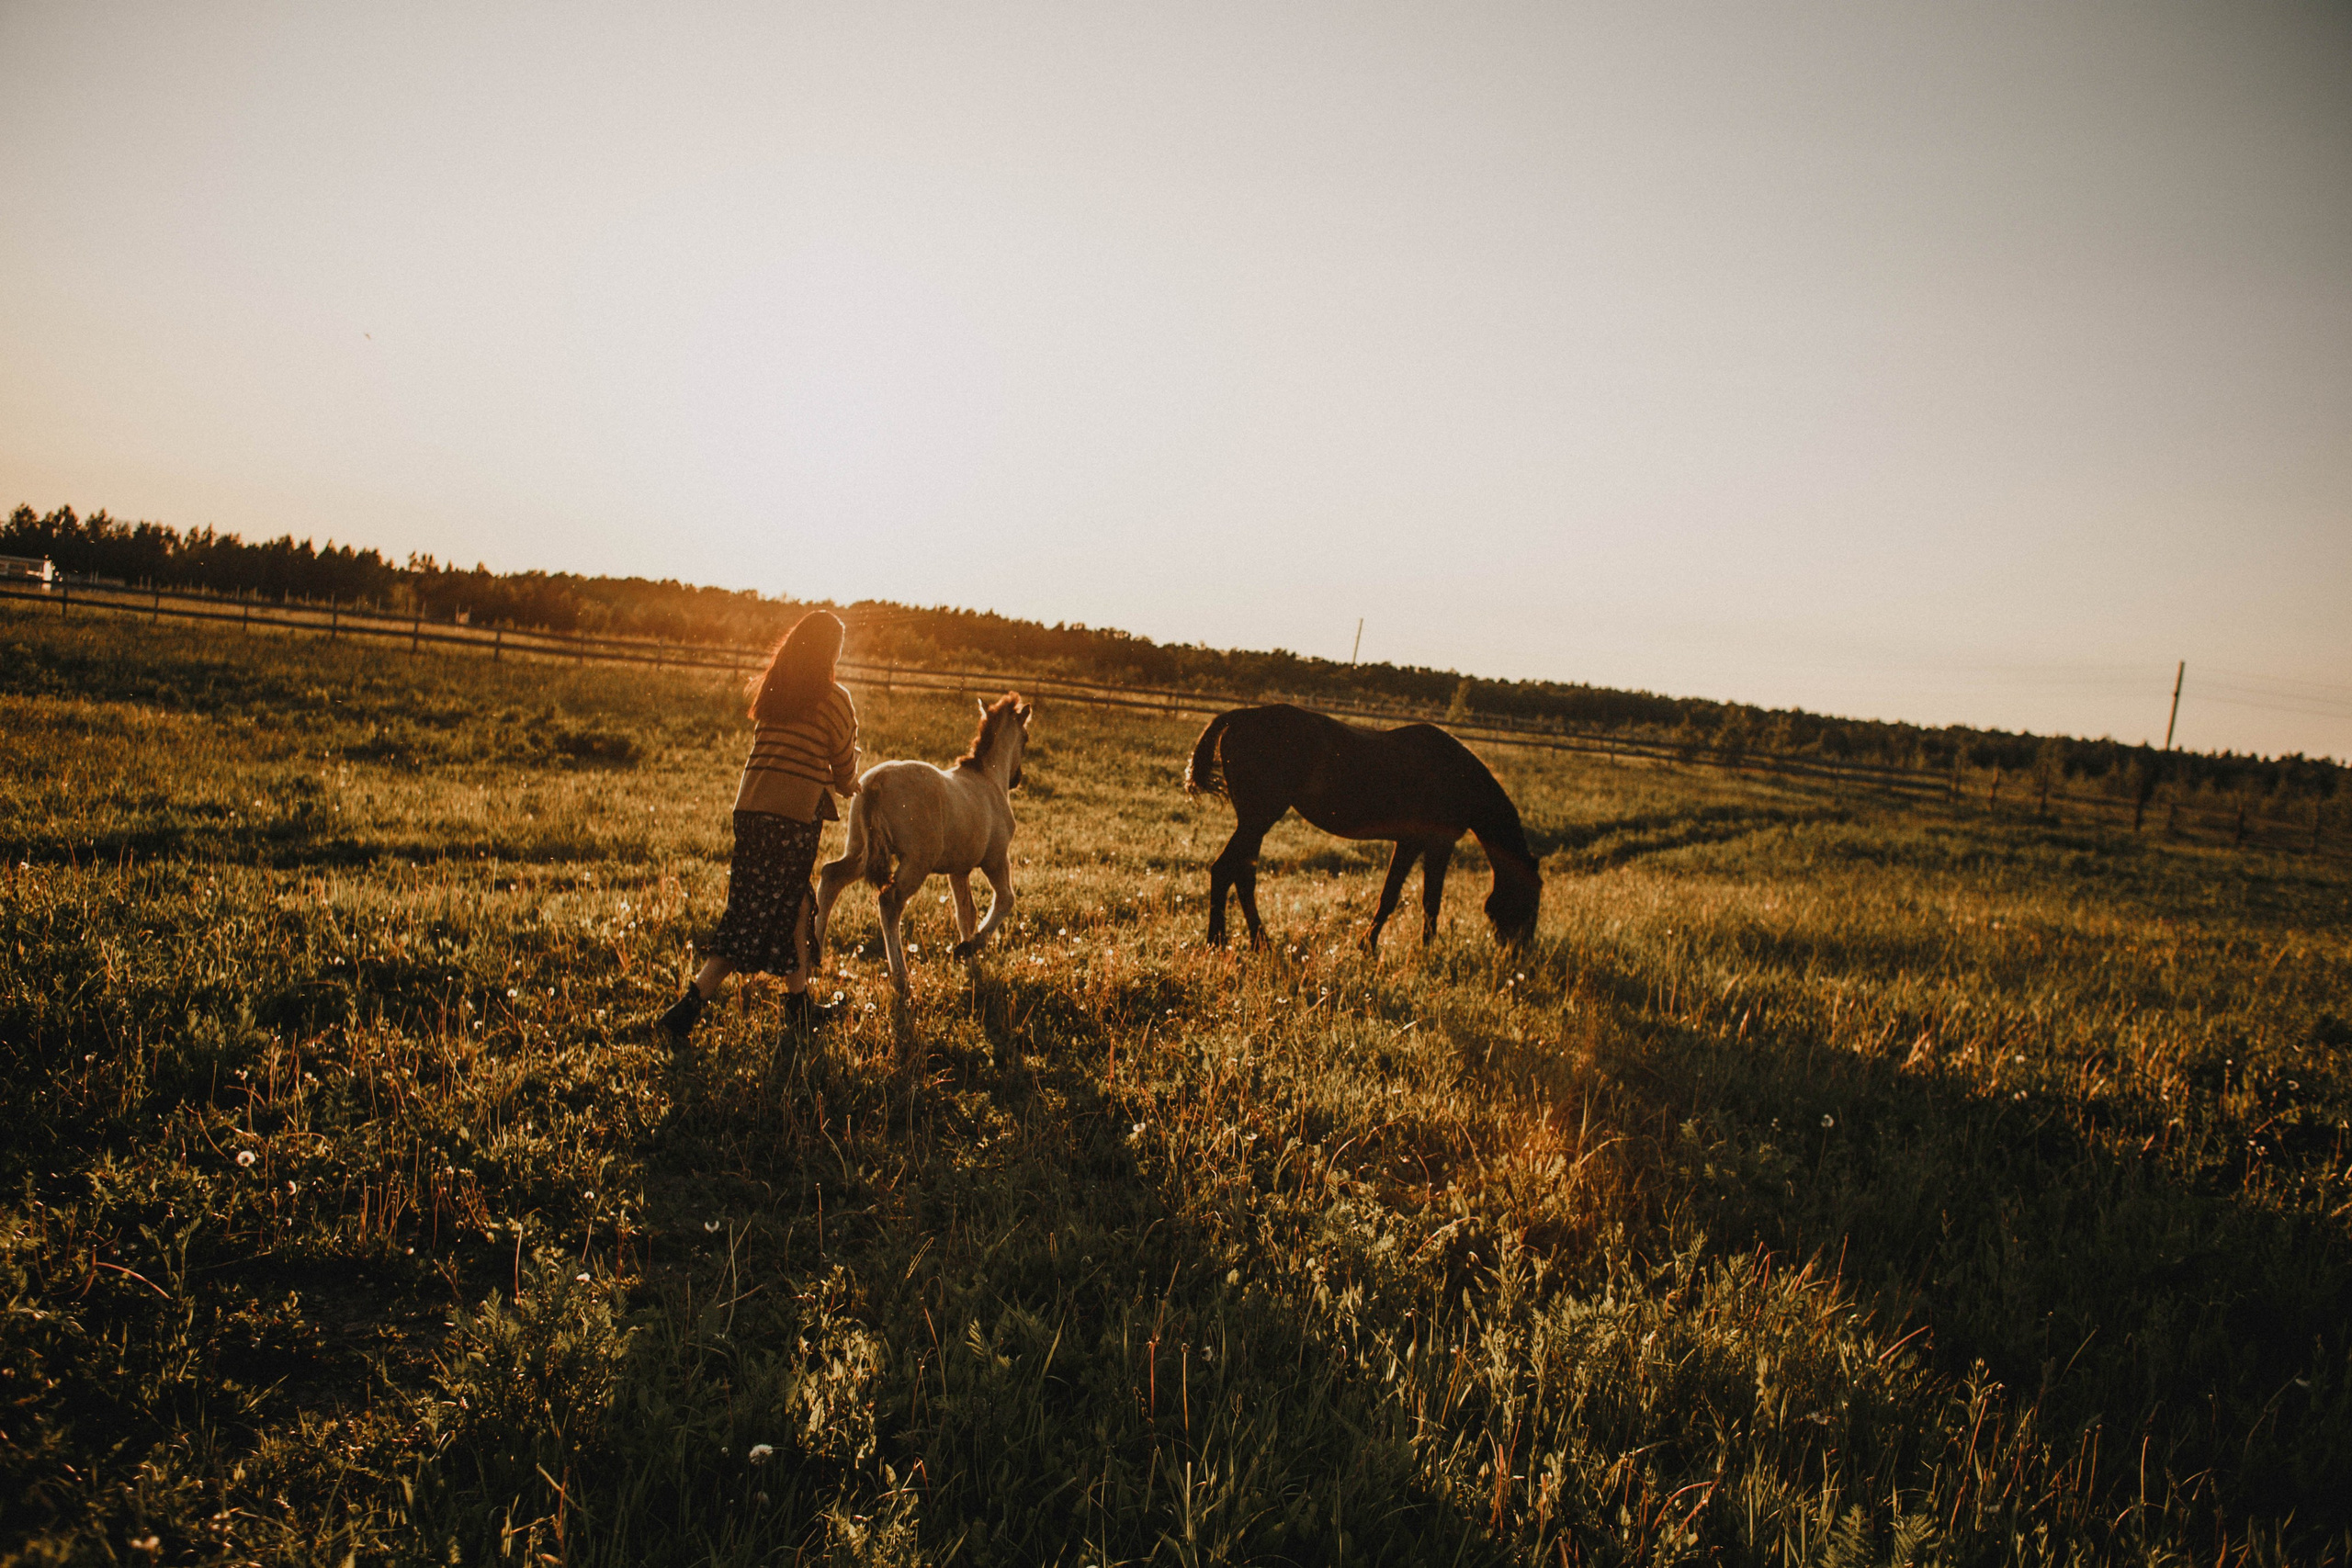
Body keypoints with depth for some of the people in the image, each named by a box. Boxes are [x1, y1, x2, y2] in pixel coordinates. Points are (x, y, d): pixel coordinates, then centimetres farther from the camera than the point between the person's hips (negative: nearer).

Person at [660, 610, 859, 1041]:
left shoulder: (769, 688, 11)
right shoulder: (832, 699, -5)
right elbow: (844, 762, 3)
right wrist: (849, 787, 27)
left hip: (750, 804, 6)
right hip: (797, 811, -6)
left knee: (794, 903, 18)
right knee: (768, 913, -1)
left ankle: (799, 1001, 25)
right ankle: (691, 1002, -5)